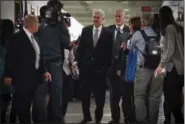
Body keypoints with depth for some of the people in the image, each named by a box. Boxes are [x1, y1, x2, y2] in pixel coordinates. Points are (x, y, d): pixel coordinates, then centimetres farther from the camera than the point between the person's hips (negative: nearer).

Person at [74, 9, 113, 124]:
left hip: (100, 68, -2)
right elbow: (81, 47, 6)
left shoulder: (108, 33, -2)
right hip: (86, 66, 2)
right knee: (85, 93, 9)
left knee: (99, 95, 6)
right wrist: (77, 60, -5)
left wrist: (108, 66, -4)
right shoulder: (85, 30, 5)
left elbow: (110, 51, -1)